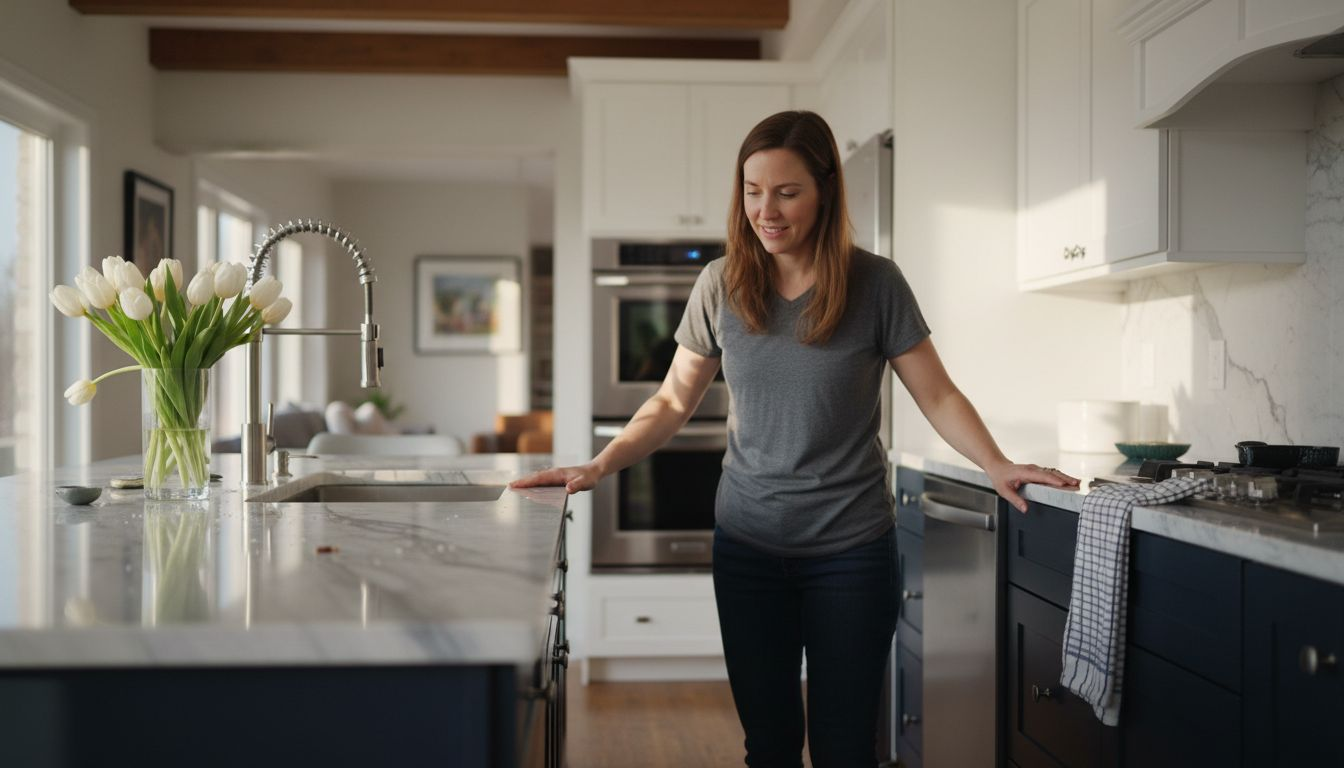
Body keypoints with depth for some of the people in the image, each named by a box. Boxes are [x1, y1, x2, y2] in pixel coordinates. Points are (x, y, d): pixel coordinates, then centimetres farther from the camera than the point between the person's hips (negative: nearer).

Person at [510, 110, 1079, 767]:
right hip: (747, 545, 2)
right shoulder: (720, 286, 0)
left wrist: (996, 466, -17)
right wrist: (598, 467, -6)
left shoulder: (873, 284, -6)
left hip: (851, 548, -2)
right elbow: (673, 402, 6)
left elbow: (937, 396, -1)